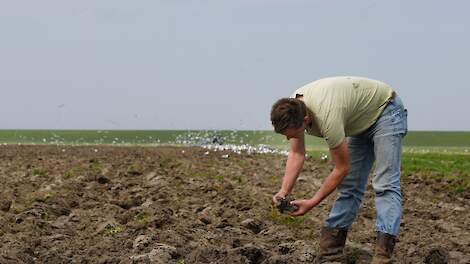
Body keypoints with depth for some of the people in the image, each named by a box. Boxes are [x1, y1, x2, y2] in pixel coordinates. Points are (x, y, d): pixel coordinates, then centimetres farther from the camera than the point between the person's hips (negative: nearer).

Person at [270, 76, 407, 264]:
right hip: (361, 122, 9)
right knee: (349, 186, 6)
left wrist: (312, 203, -25)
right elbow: (296, 154, -7)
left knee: (385, 185, -19)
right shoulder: (292, 109, -17)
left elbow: (342, 168, -28)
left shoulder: (327, 117, -40)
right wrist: (284, 191, -21)